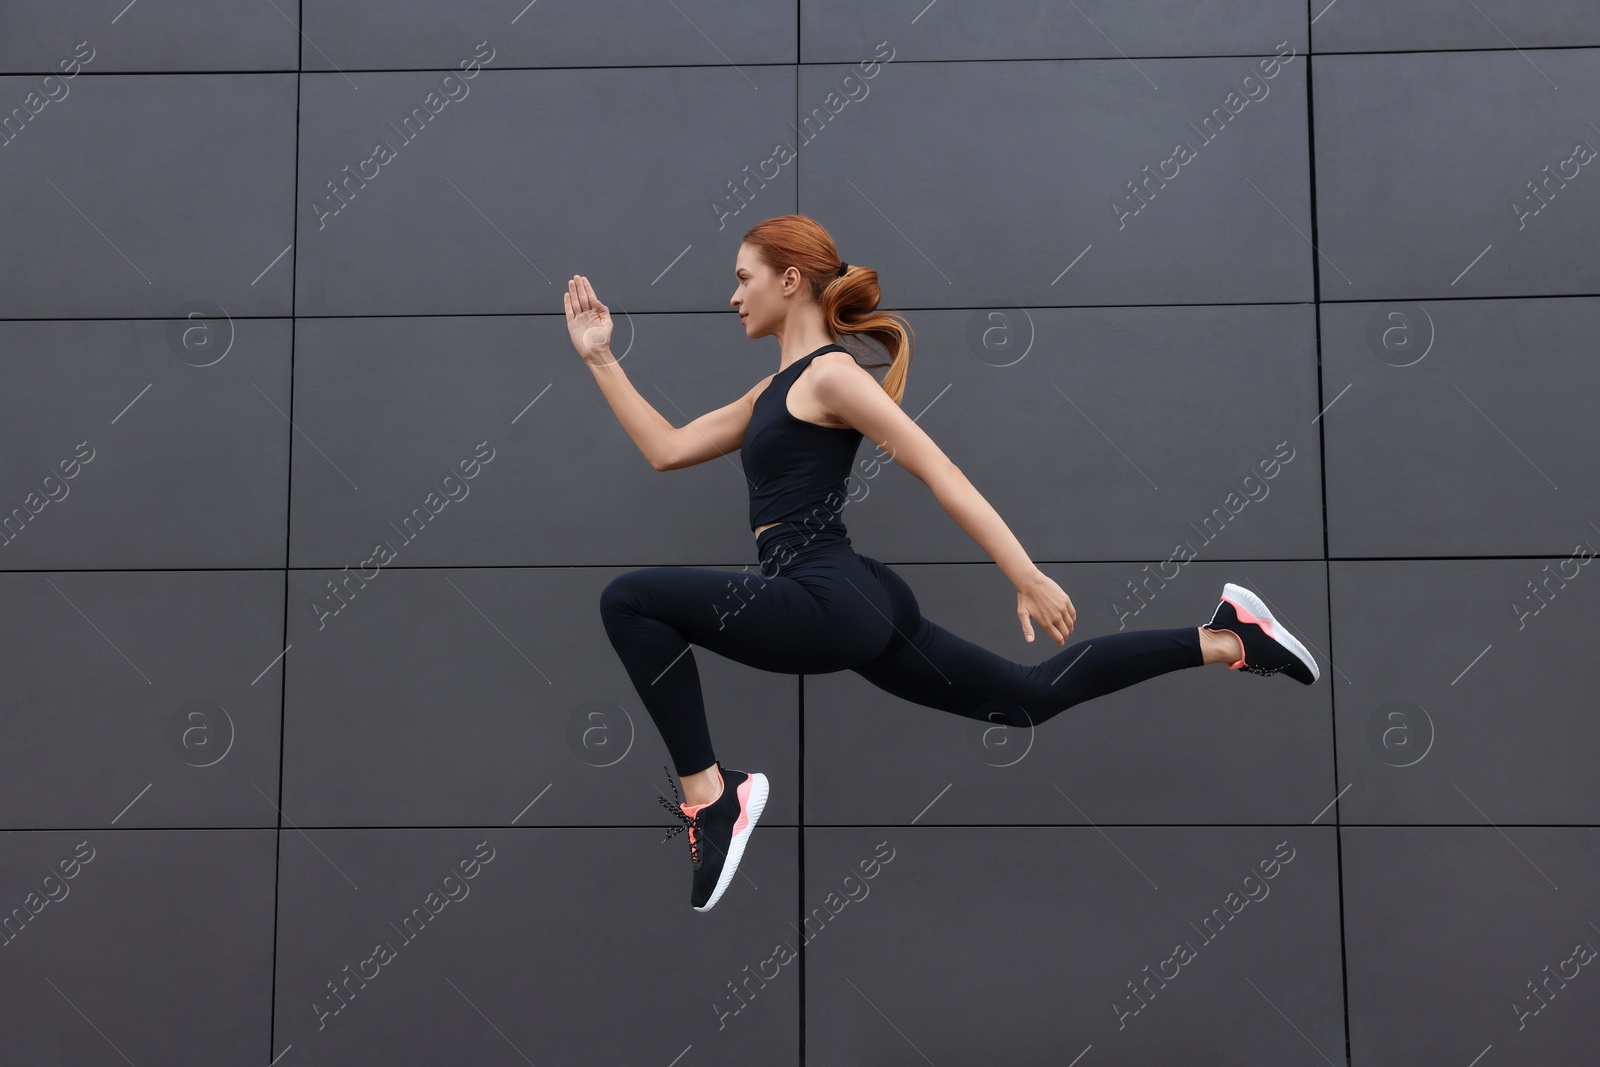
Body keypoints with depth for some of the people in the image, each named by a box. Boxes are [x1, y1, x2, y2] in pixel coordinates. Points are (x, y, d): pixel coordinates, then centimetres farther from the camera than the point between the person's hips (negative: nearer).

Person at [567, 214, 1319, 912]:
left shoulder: (830, 373, -8)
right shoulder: (776, 390, 20)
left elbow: (941, 475, -14)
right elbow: (667, 450, 22)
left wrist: (1029, 580, -18)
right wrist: (600, 357, 19)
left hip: (828, 601, -10)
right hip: (856, 606, 10)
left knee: (630, 600, -15)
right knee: (1030, 695, 17)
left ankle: (710, 795, -14)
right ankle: (1226, 640, 24)